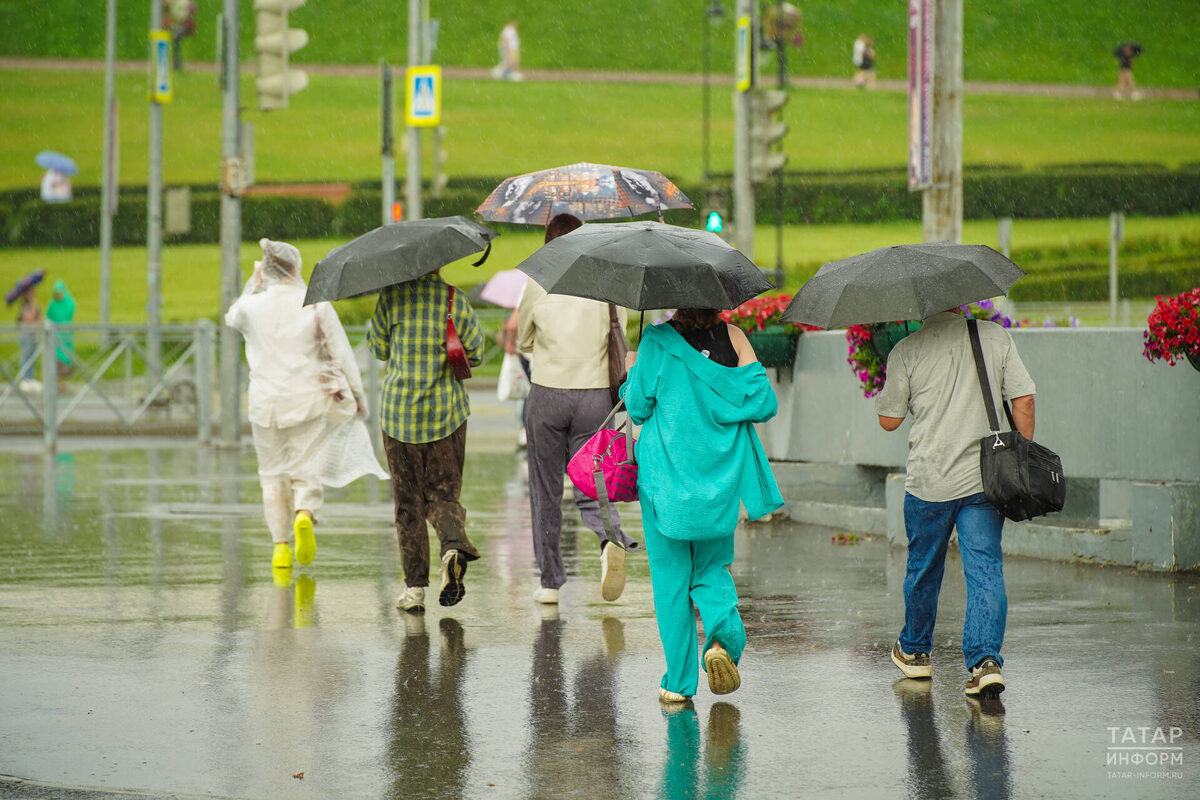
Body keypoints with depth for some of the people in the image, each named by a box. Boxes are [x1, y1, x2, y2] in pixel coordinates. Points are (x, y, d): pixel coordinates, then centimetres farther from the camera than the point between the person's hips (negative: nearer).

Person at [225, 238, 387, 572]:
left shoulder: (254, 305, -3)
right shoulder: (316, 304, -7)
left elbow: (232, 318, 22)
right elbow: (340, 351, -4)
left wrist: (254, 284, 22)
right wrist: (357, 392, 5)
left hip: (267, 403, 1)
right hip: (309, 399, -1)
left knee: (273, 474, 12)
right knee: (307, 468, 10)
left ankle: (280, 545, 8)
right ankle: (305, 512, -21)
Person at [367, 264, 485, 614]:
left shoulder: (392, 297, -6)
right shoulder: (456, 300, -4)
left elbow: (378, 347, 5)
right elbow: (476, 353, 3)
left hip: (399, 414, 0)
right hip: (447, 413, 0)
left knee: (408, 501, 8)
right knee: (443, 494, 10)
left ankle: (415, 588, 4)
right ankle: (454, 545, -22)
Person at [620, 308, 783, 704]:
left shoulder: (656, 341, -8)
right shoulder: (733, 338, -3)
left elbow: (638, 408, -4)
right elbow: (766, 404, -4)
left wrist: (633, 371, 14)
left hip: (665, 477, -2)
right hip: (718, 479, 2)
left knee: (670, 576, 8)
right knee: (713, 568, 19)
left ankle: (679, 681, 8)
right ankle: (724, 634, -10)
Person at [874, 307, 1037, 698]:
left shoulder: (906, 351, -6)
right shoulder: (996, 336, -1)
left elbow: (889, 420, 1)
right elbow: (1023, 402, -2)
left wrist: (884, 387, 20)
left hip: (929, 481, -1)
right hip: (986, 478, 1)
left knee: (923, 569, 17)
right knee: (986, 570, -1)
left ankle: (914, 651, 35)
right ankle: (985, 660, -16)